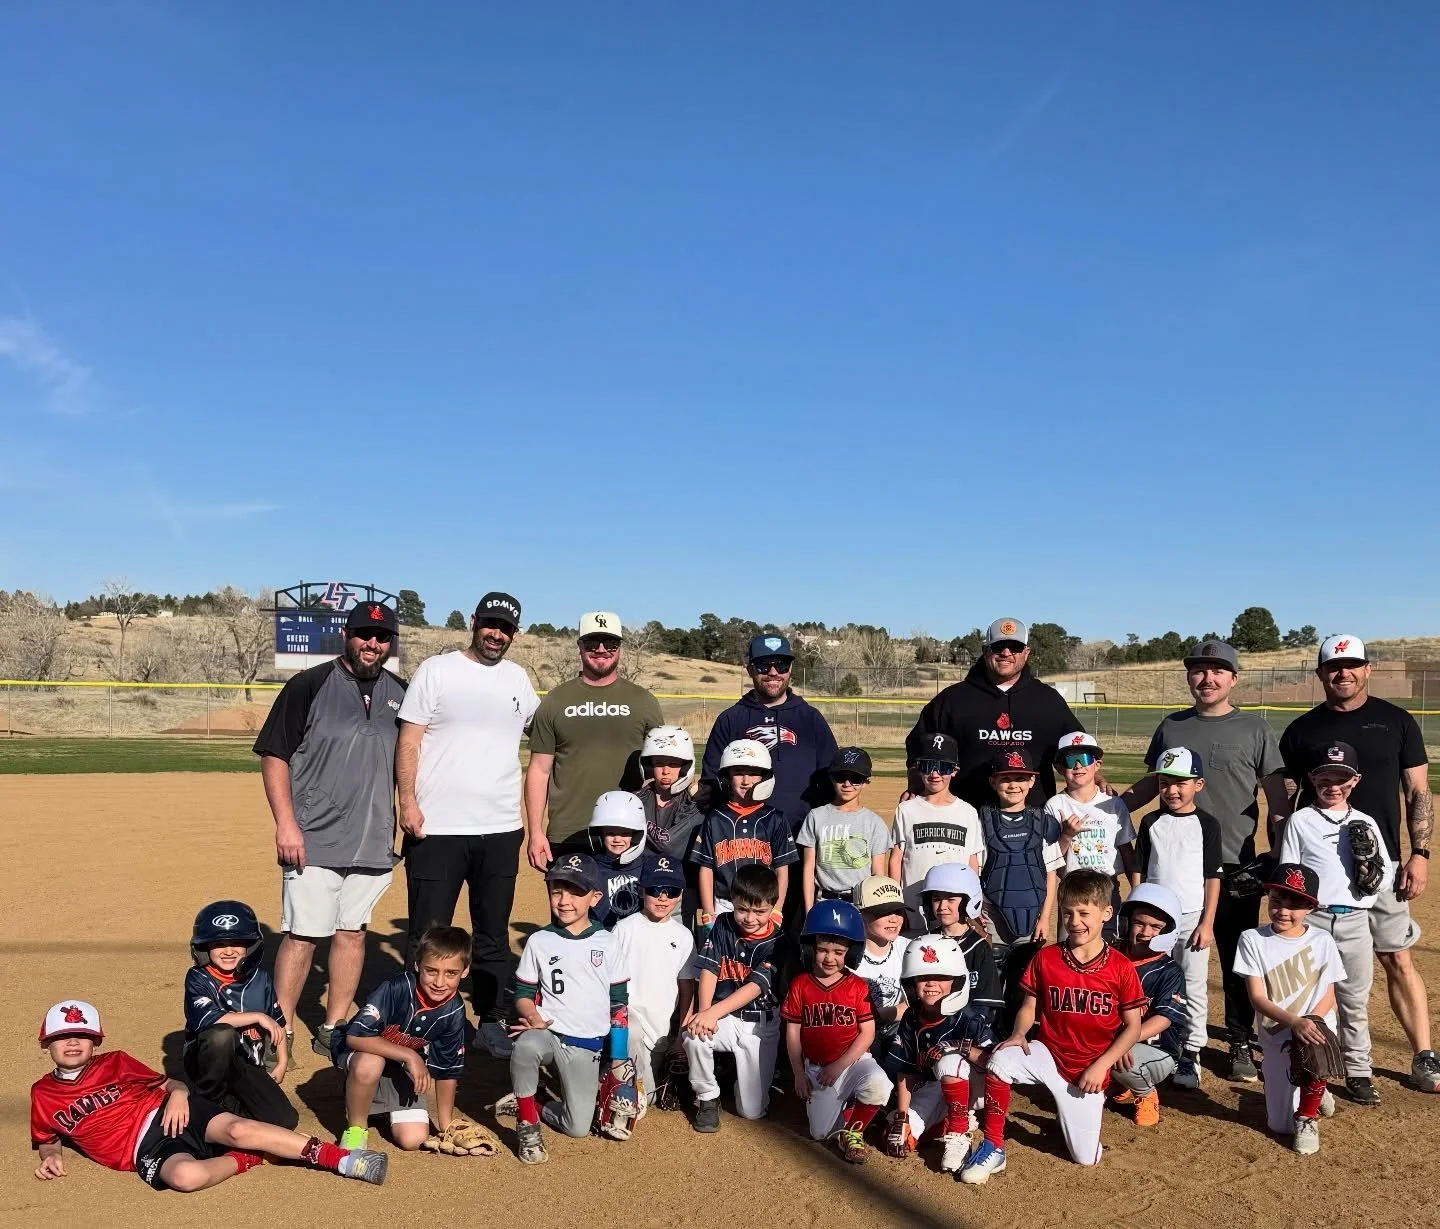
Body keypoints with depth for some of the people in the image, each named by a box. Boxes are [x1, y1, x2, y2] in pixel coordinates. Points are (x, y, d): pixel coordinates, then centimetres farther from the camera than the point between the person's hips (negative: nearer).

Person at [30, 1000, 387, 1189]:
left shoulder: (114, 1062, 15)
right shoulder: (43, 1094, 15)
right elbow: (48, 1138, 26)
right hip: (145, 1149, -1)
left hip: (167, 1113, 1)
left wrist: (177, 1093, -8)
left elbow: (167, 1082, 16)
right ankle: (246, 1159, -8)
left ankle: (342, 1159, -26)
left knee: (238, 1130, -28)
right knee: (186, 1175, -38)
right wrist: (51, 1156, 2)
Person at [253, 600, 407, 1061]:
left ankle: (333, 1031, 23)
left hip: (374, 841, 5)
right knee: (302, 934, -2)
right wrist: (286, 823, -13)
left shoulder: (399, 693, 8)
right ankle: (281, 1034, 12)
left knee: (352, 932, 11)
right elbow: (274, 755, -6)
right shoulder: (310, 685, -5)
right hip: (314, 841, -4)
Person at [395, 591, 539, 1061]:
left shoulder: (518, 679, 12)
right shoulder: (436, 670, -1)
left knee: (494, 934, 12)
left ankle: (492, 1022, 22)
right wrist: (407, 801, -13)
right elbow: (408, 741, -4)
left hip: (501, 830, 4)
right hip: (437, 828, -4)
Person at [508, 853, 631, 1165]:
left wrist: (619, 1059, 3)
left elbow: (619, 1003, 5)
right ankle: (526, 1123, -12)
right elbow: (523, 993, 4)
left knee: (578, 1127, -6)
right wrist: (532, 1015, -19)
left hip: (587, 1046, 1)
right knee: (525, 1046, -36)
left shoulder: (606, 943, 0)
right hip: (548, 1033, -1)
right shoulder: (539, 942, -1)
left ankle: (533, 1106, 23)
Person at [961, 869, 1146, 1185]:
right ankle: (993, 1149, -15)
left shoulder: (1121, 968, -8)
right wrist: (1018, 1034, -16)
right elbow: (1029, 1006, 4)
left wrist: (1100, 1065, -12)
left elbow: (1133, 1027, -3)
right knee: (999, 1061, -31)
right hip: (1048, 1053, 1)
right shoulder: (1045, 958, -4)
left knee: (1086, 1158, -2)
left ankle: (1073, 1109, 31)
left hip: (1089, 1070, 0)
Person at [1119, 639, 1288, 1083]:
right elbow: (1153, 782, 16)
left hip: (1236, 866, -2)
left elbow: (1276, 796, 1)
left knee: (1237, 961, 7)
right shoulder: (1171, 727, 9)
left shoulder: (1254, 728, 2)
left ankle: (1240, 1043, 20)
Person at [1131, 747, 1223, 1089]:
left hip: (1192, 918, -2)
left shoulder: (1206, 824, -3)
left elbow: (1212, 877, -3)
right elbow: (1140, 872, 7)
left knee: (1194, 987, 3)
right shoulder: (1151, 823, 4)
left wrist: (1207, 923, -7)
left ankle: (1191, 1052, 13)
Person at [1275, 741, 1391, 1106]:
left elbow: (1384, 881, 8)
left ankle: (1358, 1072, 19)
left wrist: (1369, 857, -12)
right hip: (1311, 919, -2)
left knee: (1355, 1001, 9)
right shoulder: (1300, 821, 2)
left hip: (1355, 922, 2)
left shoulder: (1365, 824, 8)